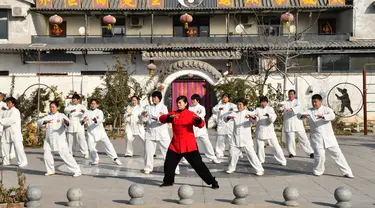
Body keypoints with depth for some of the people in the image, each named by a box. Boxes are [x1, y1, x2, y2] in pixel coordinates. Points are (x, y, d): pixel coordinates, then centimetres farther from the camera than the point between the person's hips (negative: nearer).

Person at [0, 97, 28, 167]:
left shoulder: (16, 111, -10)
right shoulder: (6, 112, 14)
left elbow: (10, 120, -21)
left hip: (15, 132, -8)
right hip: (7, 132, 8)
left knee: (18, 146, -11)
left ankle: (23, 162, -5)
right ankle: (6, 161, 25)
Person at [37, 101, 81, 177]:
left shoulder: (61, 116, -2)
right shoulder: (48, 117, 10)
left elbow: (68, 122, -19)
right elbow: (39, 122, -5)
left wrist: (66, 122, -45)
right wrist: (45, 121, -27)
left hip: (60, 140, -4)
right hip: (49, 140, 5)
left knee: (66, 155, -9)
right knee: (47, 156, 4)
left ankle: (77, 171, -3)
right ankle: (50, 171, 28)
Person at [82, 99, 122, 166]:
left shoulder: (99, 112, -1)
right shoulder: (87, 112, 6)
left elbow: (100, 119, -21)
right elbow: (82, 122, -5)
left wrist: (95, 120, -44)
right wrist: (83, 121, -31)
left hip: (100, 132, -1)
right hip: (91, 133, 1)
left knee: (108, 145, -5)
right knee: (91, 148, -6)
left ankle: (115, 159, 5)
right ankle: (95, 160, 17)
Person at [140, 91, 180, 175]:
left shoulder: (163, 107, -1)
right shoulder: (148, 107, 8)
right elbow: (144, 120, 3)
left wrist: (157, 118, -31)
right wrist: (143, 116, -19)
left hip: (162, 133, -2)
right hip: (150, 132, 2)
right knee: (148, 151, 2)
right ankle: (148, 168, 19)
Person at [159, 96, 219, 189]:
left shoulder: (191, 114, -3)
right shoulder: (174, 114, 6)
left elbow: (201, 125, -12)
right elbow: (162, 118, -6)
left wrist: (199, 120, -34)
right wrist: (169, 117, -25)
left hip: (189, 145, -4)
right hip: (175, 144, 4)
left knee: (198, 164, -4)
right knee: (169, 163, 5)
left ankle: (212, 181, 4)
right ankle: (168, 181, 27)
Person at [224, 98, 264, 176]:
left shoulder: (249, 113, -1)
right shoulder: (234, 113, 8)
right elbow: (225, 118, -2)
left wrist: (251, 116, -40)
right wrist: (229, 117, -25)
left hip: (246, 138, -3)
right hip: (236, 138, 3)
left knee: (251, 153, -7)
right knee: (233, 153, 9)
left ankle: (260, 170, -2)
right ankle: (231, 168, 31)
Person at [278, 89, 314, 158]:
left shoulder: (297, 102, 3)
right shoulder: (286, 102, 9)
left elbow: (298, 107, -19)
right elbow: (282, 104, -12)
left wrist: (291, 109, -39)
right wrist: (280, 105, -38)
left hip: (297, 123, -1)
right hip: (288, 123, 1)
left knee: (303, 138, 1)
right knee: (290, 139, -1)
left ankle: (310, 152, 7)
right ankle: (291, 152, 16)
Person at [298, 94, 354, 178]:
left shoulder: (326, 109, -2)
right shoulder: (309, 111, 2)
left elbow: (332, 116, -21)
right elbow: (299, 114, -12)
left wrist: (323, 116, -41)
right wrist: (302, 115, -38)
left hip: (329, 137, 0)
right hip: (317, 138, 0)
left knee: (337, 154, 4)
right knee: (319, 155, -9)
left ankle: (346, 172, 13)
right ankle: (318, 171, 17)